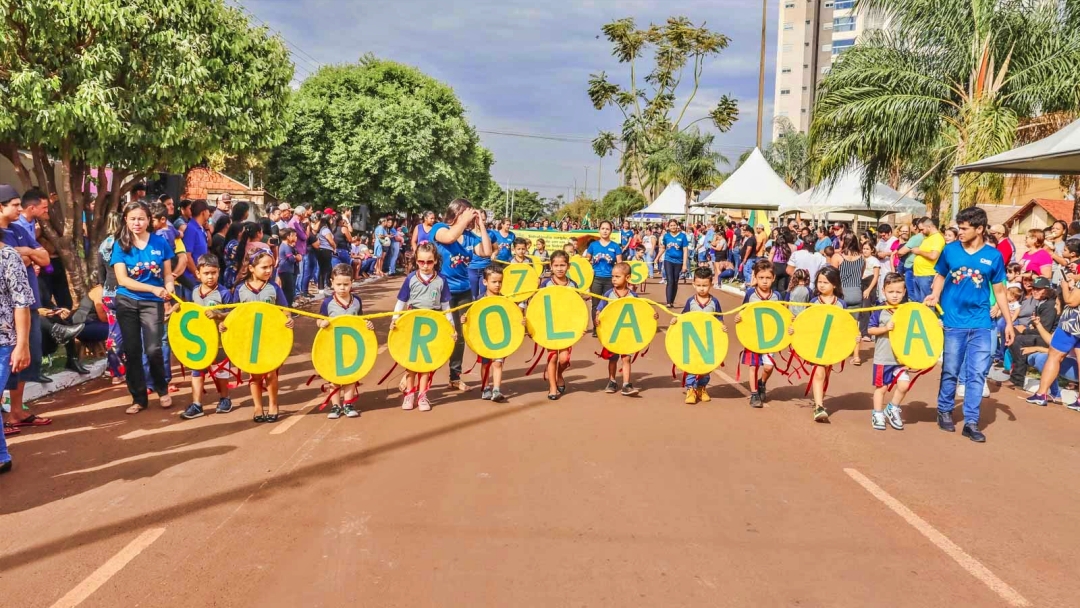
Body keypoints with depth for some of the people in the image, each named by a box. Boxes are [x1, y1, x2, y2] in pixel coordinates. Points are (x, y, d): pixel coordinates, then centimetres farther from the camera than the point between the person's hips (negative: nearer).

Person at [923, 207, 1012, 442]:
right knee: (950, 371, 8)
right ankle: (944, 411, 27)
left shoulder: (994, 256, -1)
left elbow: (999, 291, 5)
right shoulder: (950, 250, -2)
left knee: (978, 373, 1)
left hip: (980, 323, 1)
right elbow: (940, 276, 11)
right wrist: (934, 296, -9)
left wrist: (1009, 322, 3)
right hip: (954, 321, 0)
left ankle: (971, 422, 8)